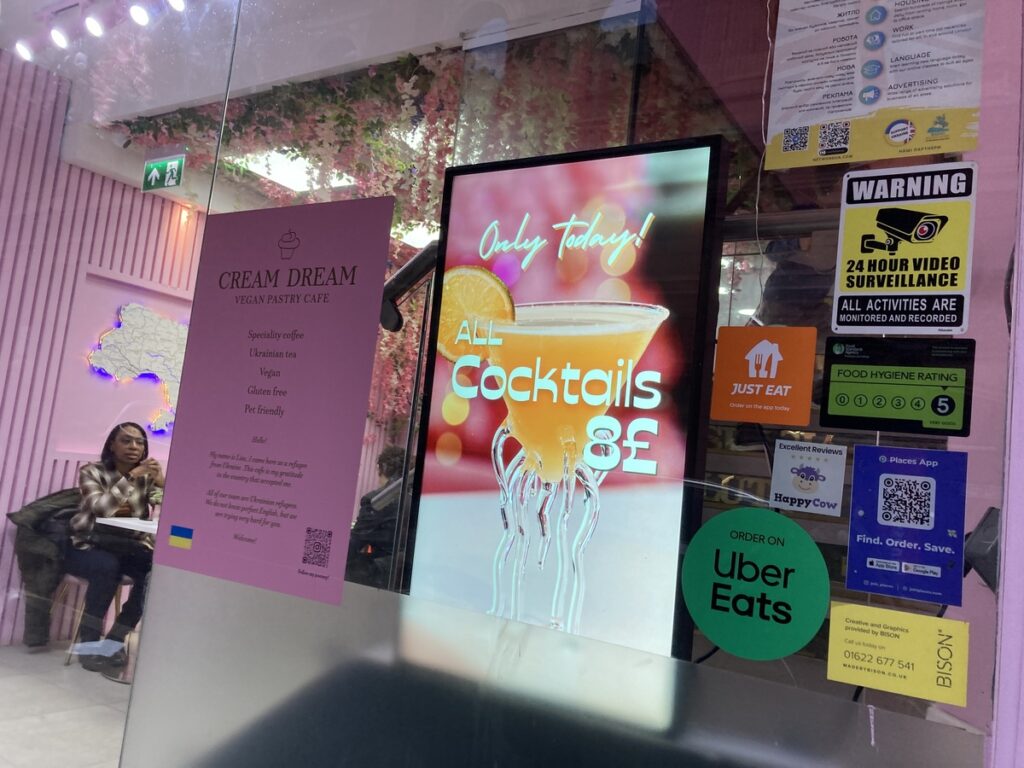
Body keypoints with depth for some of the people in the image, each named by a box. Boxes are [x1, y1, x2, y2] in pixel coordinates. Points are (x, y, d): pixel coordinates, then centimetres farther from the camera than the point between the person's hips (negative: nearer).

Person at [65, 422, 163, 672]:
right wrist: (131, 477, -27)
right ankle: (89, 642, -15)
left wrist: (162, 483, -24)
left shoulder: (147, 478, 4)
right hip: (89, 546, -3)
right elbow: (100, 507, -22)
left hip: (128, 548, 3)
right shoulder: (91, 472, -3)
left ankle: (115, 639, -9)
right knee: (108, 567, -35)